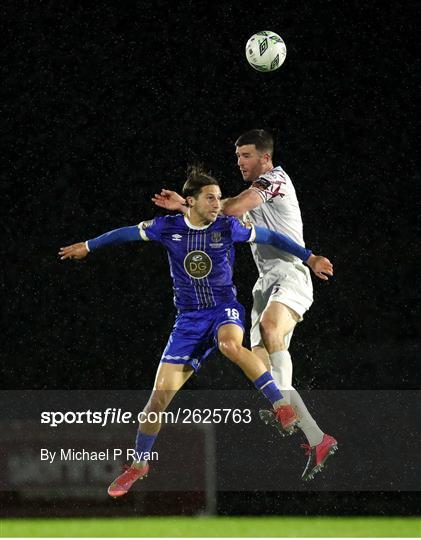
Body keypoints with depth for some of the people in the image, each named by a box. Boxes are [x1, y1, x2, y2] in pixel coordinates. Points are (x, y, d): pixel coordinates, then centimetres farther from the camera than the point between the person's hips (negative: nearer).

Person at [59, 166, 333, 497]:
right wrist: (88, 246, 23)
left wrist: (309, 258, 2)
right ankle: (139, 465, 16)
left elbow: (271, 238, 4)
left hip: (225, 309, -2)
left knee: (230, 344, -41)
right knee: (160, 396, -3)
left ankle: (282, 406, -33)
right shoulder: (168, 228, -2)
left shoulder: (228, 228, -7)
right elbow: (128, 233, 14)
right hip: (189, 319, 2)